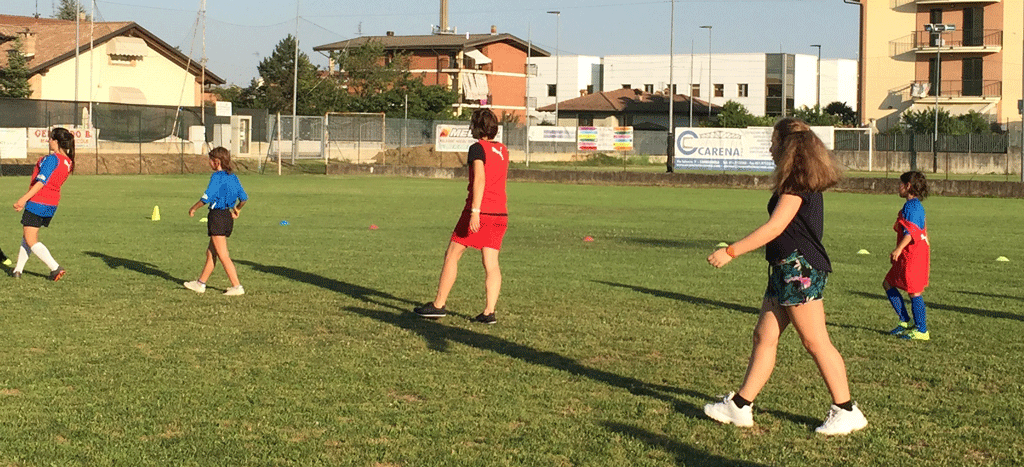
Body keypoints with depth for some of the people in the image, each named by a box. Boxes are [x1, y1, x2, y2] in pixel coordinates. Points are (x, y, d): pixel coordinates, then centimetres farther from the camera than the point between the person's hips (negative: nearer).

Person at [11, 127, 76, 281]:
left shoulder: (51, 159, -18)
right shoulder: (68, 162, 6)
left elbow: (41, 182, -22)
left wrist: (23, 199, -19)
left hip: (37, 203, -9)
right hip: (52, 205, 9)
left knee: (30, 240, -3)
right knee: (28, 236, 21)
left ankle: (55, 268, -13)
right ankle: (18, 270, 24)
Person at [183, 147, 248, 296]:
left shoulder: (217, 176, -14)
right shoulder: (233, 177, 9)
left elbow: (207, 197, -19)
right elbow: (244, 198, 11)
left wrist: (193, 208, -5)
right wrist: (237, 209, 28)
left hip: (217, 216, -9)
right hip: (228, 217, 9)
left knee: (223, 256, -5)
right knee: (211, 253, 17)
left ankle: (237, 286, -7)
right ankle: (200, 283, 26)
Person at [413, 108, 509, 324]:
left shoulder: (478, 148, -8)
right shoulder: (503, 150, 14)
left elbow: (479, 179, -21)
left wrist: (475, 212, -26)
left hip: (479, 212, -6)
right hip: (500, 213, 6)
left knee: (452, 256, 5)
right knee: (491, 263, 4)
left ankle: (438, 305, 8)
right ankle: (489, 312, -3)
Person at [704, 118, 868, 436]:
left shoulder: (797, 185, -15)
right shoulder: (803, 183, 16)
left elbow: (775, 228, -20)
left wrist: (730, 252, -19)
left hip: (800, 269, -10)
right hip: (786, 269, 10)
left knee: (816, 342, -4)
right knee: (764, 336, 9)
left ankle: (846, 411, 4)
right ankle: (740, 406, 12)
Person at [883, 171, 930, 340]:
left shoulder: (911, 206, -14)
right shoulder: (917, 206, 17)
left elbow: (911, 231, -26)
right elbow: (923, 232, 23)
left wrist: (899, 249, -35)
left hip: (912, 255, -11)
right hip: (908, 256, 11)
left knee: (914, 291, -5)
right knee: (888, 284, 14)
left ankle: (921, 331, 0)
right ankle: (905, 321, 15)